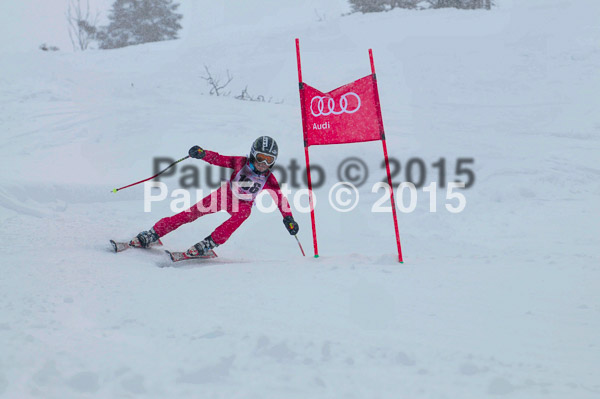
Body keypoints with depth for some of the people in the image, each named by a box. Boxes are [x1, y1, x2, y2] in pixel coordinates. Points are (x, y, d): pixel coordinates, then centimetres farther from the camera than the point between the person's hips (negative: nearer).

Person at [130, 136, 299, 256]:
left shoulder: (269, 179, -14)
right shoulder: (241, 163, -18)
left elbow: (280, 198, -5)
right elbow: (219, 159, -24)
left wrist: (289, 218, -12)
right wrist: (203, 153, -43)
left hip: (243, 204, 1)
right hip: (225, 195, -1)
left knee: (242, 214, -36)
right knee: (193, 212, -15)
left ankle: (208, 244, -35)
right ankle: (153, 234, -8)